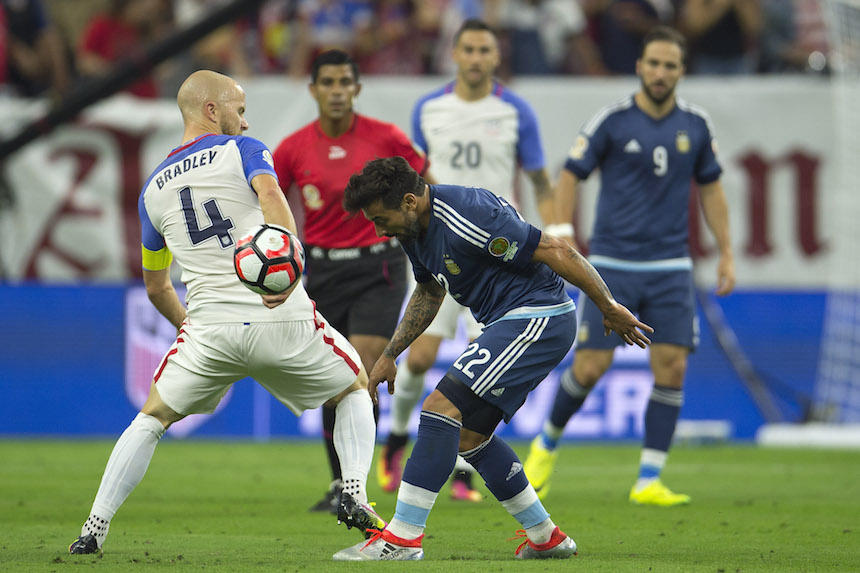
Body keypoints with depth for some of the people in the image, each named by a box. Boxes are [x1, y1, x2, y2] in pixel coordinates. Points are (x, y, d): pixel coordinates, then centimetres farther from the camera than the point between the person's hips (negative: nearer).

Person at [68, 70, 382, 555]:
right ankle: (355, 495, 1)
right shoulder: (243, 151, 3)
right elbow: (270, 194, -21)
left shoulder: (154, 189, 17)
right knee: (355, 388, 22)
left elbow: (156, 287, 25)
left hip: (210, 330, 3)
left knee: (152, 419, 21)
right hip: (282, 319, -3)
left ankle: (95, 527, 9)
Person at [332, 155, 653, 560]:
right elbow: (429, 293, 27)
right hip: (512, 324, 10)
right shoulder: (414, 230, 7)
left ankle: (403, 538, -16)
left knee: (442, 407, -17)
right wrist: (389, 355, 24)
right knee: (469, 435, 13)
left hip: (538, 319, -10)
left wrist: (610, 309, -14)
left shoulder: (466, 218, -24)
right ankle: (546, 538, 22)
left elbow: (555, 251, -21)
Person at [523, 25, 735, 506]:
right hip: (613, 264, -3)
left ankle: (649, 481, 0)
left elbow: (711, 188, 15)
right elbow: (570, 176, 0)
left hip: (671, 268, 3)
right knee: (591, 367, -5)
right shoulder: (613, 120, -5)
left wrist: (726, 254, 12)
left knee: (672, 367, -8)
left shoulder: (695, 125, 4)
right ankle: (547, 444, 23)